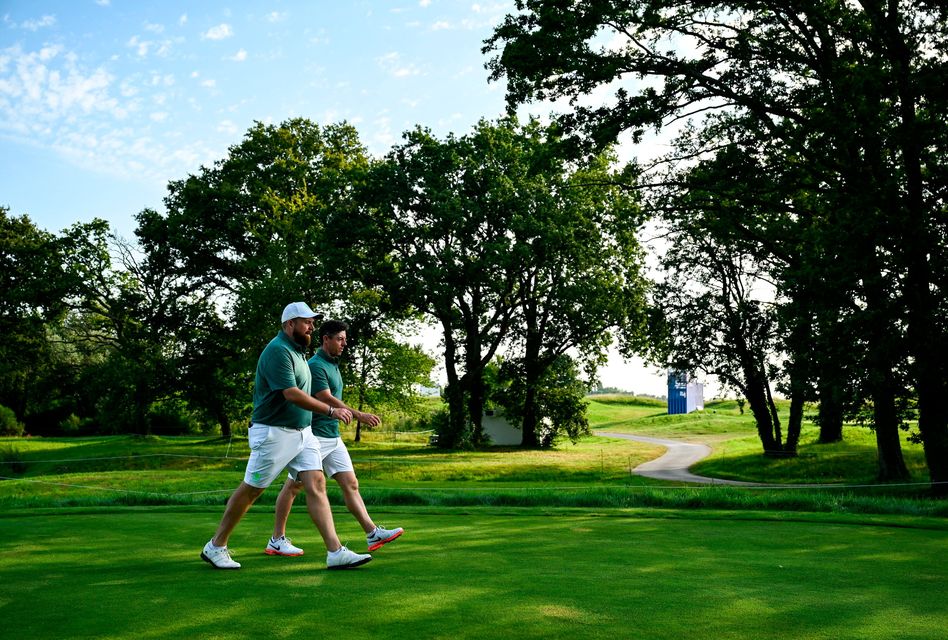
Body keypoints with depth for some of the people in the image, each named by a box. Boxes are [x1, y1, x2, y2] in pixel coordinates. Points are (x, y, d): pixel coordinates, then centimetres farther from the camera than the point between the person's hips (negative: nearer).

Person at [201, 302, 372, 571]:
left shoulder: (297, 351, 14)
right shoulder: (278, 351, -16)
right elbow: (292, 394, -25)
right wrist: (331, 411, -22)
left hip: (302, 433, 8)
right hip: (274, 434, -8)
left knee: (316, 485, -2)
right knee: (250, 489, 3)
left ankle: (336, 553, -5)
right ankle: (215, 546, 20)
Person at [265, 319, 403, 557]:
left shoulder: (333, 364, 15)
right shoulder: (315, 365, -14)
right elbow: (327, 400, -20)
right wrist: (359, 415, -20)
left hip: (333, 437, 9)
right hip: (314, 436, -9)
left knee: (351, 484, 3)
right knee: (293, 485, 2)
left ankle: (372, 533, 2)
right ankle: (276, 541, 12)